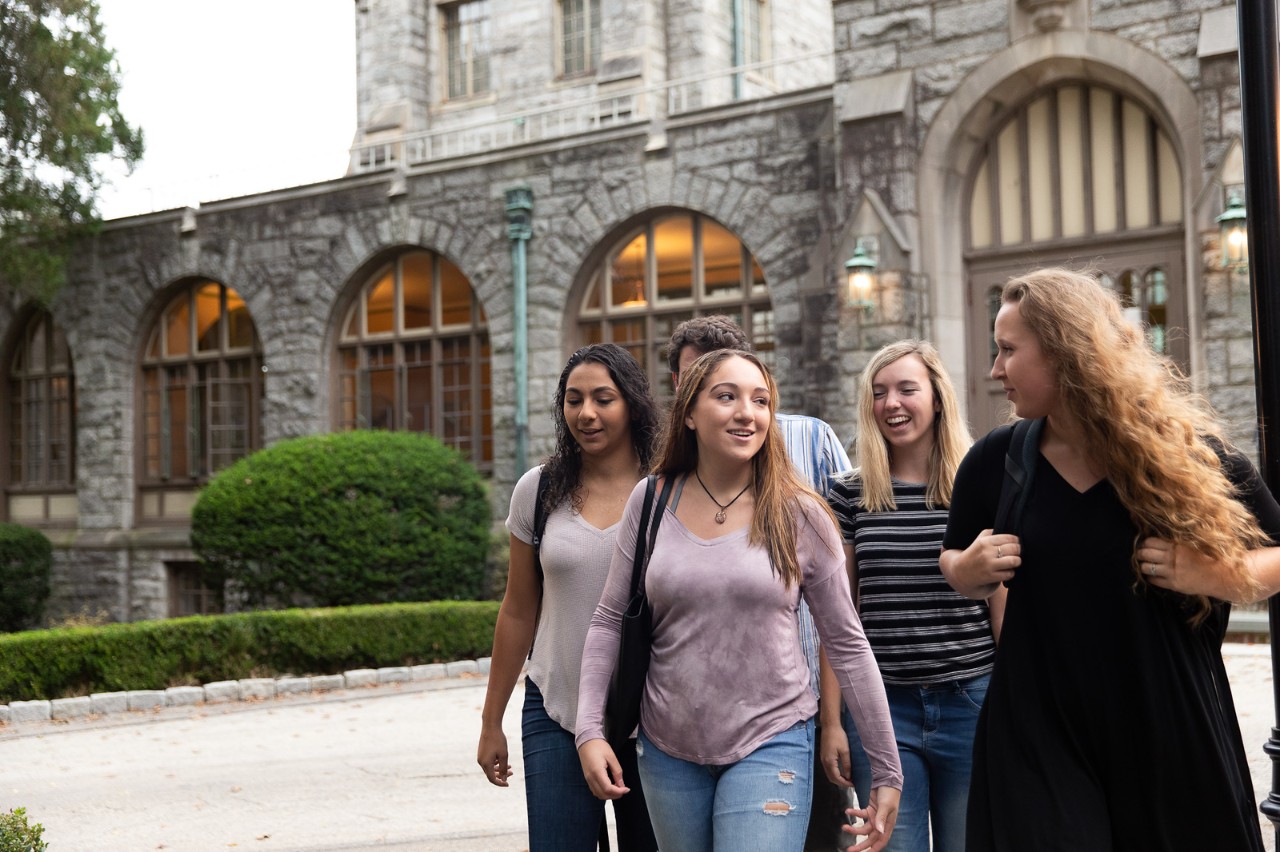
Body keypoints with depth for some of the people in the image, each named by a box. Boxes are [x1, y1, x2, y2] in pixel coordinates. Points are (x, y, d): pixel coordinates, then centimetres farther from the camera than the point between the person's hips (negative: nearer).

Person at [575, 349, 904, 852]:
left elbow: (847, 645, -1)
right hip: (668, 748, 3)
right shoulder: (651, 502, -1)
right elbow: (609, 622, 5)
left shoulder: (800, 516, -6)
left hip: (770, 742, -2)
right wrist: (589, 729, -5)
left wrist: (887, 771, 1)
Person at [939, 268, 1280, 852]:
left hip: (1173, 731, -1)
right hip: (1038, 733, 1)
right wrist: (969, 570, -9)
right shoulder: (994, 462, -1)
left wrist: (1208, 571, -18)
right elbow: (955, 564, 14)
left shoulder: (1189, 451, -8)